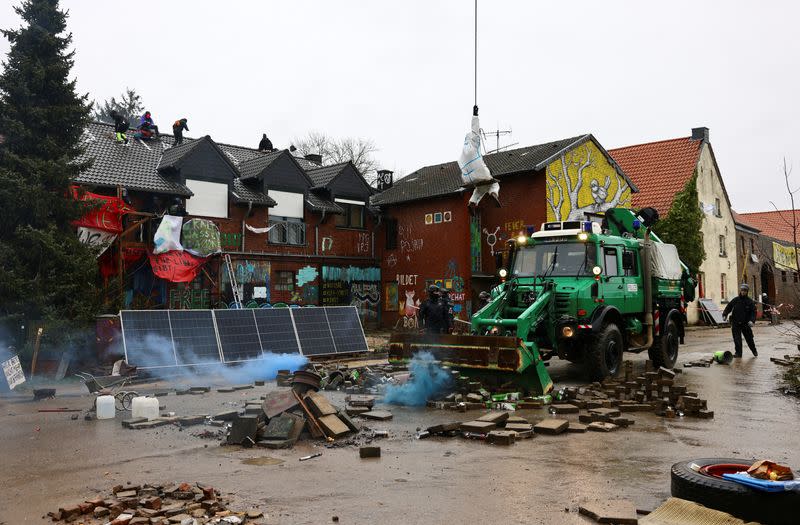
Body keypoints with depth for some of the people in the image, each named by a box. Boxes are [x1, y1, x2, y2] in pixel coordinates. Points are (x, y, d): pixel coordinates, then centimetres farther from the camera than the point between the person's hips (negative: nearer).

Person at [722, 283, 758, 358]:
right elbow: (728, 307, 10)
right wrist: (725, 314, -6)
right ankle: (738, 353, 2)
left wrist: (752, 320, -18)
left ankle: (754, 351, 32)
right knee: (737, 339, -5)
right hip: (736, 323, 0)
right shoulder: (735, 300, 3)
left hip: (746, 324, 0)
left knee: (749, 339, 10)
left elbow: (753, 312, -2)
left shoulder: (750, 302, 0)